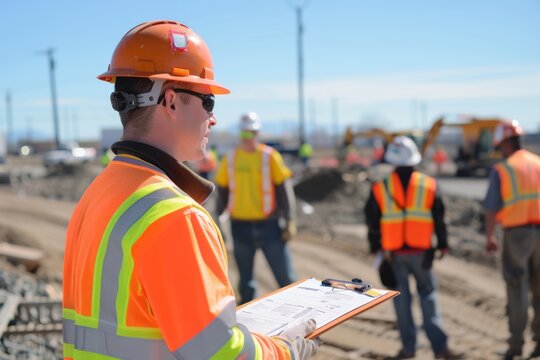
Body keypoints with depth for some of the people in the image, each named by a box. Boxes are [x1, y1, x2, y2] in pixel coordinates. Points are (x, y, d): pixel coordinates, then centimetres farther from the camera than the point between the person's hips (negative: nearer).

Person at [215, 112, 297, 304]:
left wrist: (289, 221, -6)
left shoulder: (270, 156, -2)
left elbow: (284, 188, -2)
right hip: (240, 225, 2)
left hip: (268, 224, -2)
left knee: (285, 276, 0)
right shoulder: (230, 159, 5)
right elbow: (222, 191, 12)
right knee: (245, 279, 11)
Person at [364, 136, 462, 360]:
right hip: (421, 251, 0)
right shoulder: (429, 185, -1)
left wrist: (375, 247, 14)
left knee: (401, 297, 10)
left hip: (394, 251, 0)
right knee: (428, 295, 9)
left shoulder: (380, 188, -3)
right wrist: (442, 244, 14)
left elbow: (372, 221, 2)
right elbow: (439, 218, 3)